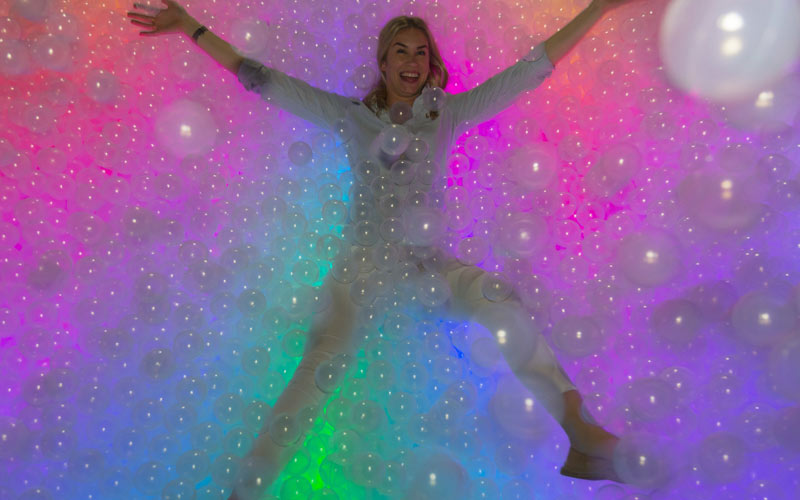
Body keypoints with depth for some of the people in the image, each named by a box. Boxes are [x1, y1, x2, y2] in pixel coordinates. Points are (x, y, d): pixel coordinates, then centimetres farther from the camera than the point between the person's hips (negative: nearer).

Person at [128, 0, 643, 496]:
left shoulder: (449, 114, 12)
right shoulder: (351, 115, 11)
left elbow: (528, 71, 12)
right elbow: (266, 82, 13)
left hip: (428, 262, 1)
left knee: (501, 302, -26)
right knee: (325, 358, -24)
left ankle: (581, 436, -21)